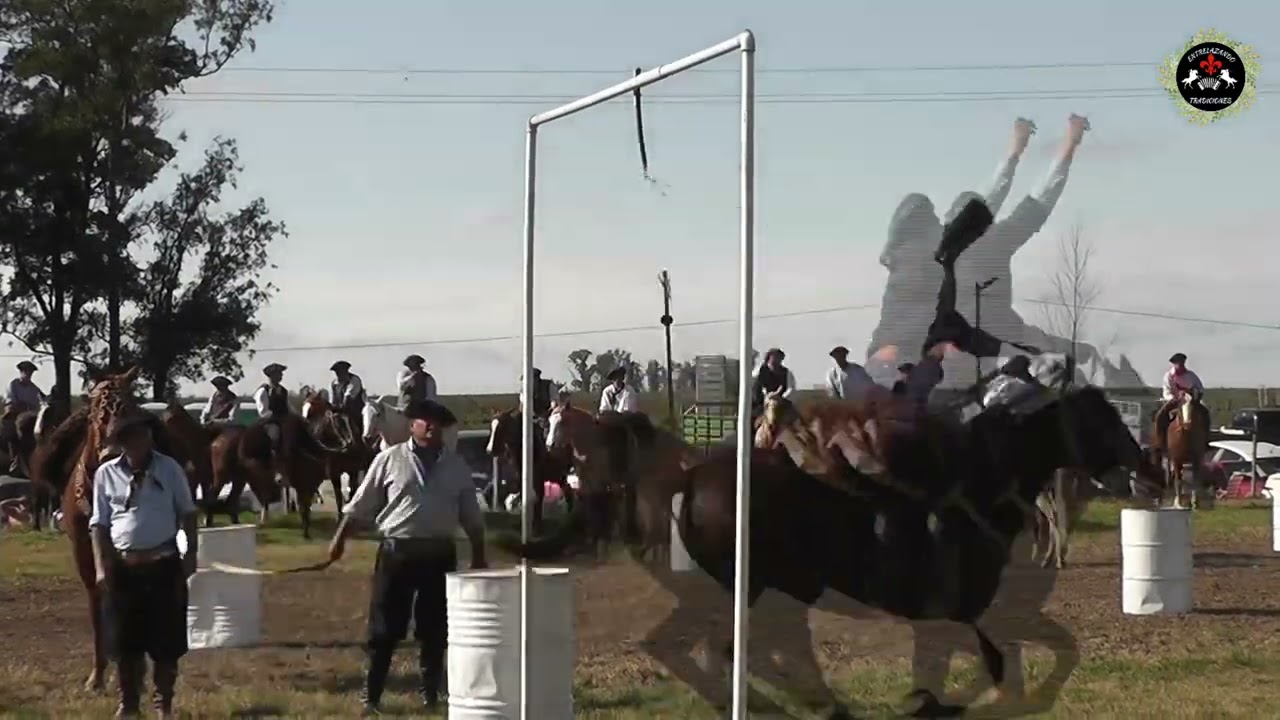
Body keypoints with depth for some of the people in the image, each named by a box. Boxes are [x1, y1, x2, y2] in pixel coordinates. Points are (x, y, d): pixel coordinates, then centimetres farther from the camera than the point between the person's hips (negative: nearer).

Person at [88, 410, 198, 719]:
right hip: (123, 566, 0)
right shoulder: (106, 474, -2)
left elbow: (187, 514, 6)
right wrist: (100, 567, -7)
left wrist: (191, 552, 0)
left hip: (164, 563, 0)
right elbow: (99, 524, 1)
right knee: (125, 638, 5)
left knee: (166, 637, 3)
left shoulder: (169, 468, -1)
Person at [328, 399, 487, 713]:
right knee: (384, 628, 0)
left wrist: (479, 557, 15)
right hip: (396, 552, -3)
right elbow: (361, 505, 2)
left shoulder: (457, 466, 7)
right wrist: (339, 540, -1)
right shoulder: (390, 459, -1)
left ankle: (430, 693, 22)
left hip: (439, 554, 3)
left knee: (434, 628, 9)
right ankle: (371, 696, 5)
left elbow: (471, 516, 14)